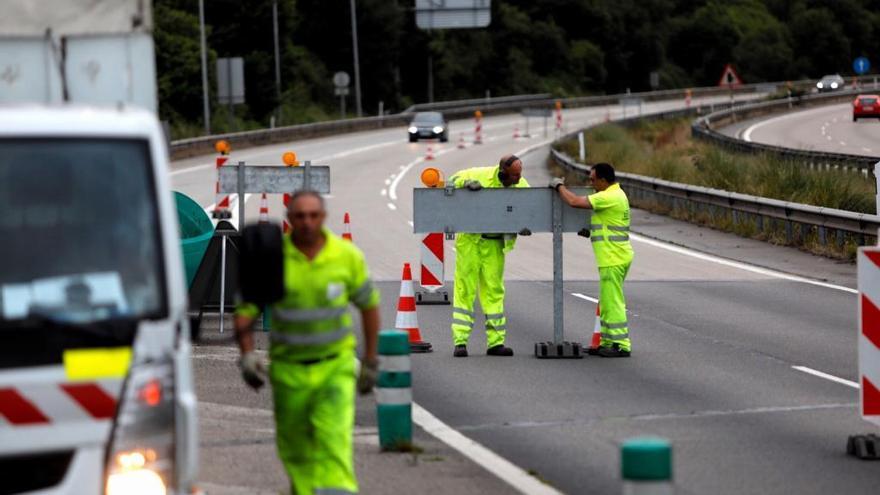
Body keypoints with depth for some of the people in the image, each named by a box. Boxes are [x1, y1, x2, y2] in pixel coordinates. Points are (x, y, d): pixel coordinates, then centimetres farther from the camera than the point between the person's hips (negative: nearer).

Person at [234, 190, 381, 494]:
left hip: (336, 365, -1)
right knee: (294, 446, 12)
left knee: (334, 437, -19)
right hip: (289, 369, 1)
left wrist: (371, 361, 9)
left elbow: (369, 304, 7)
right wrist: (247, 356, -21)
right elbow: (245, 311, -5)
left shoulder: (348, 256, -9)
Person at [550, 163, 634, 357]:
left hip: (613, 259, -10)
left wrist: (559, 186, -6)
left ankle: (622, 345, -6)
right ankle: (607, 342, 21)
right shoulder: (615, 194, 14)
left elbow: (574, 201, -21)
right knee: (607, 302, 15)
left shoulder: (609, 197, -19)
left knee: (613, 302, -7)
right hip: (613, 258, 10)